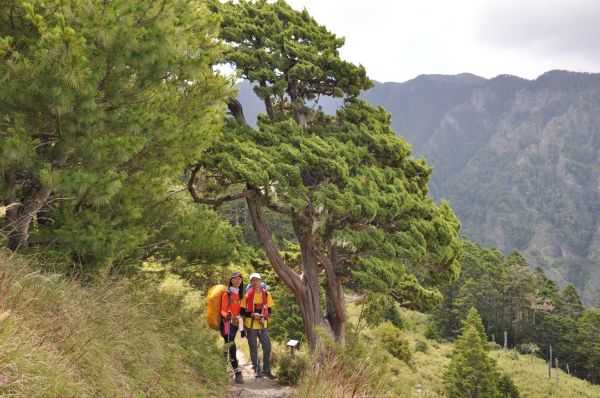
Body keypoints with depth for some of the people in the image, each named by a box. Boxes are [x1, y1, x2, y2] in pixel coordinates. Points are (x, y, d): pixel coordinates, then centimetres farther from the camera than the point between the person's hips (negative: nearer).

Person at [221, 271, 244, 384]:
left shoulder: (241, 294, 13)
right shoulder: (227, 294, -6)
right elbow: (223, 310, -7)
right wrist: (227, 315, -27)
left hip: (235, 322, 6)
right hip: (227, 322, -6)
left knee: (228, 346, 9)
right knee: (231, 346, -13)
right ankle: (237, 372, -16)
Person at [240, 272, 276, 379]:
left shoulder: (266, 294, 4)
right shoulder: (247, 295, -4)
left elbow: (269, 309, 11)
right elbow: (242, 311, -2)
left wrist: (263, 316, -8)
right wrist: (253, 314, -18)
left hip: (263, 325, 2)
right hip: (251, 325, -2)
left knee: (267, 346, 1)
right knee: (253, 348, 4)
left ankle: (266, 370, 12)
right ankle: (257, 370, 14)